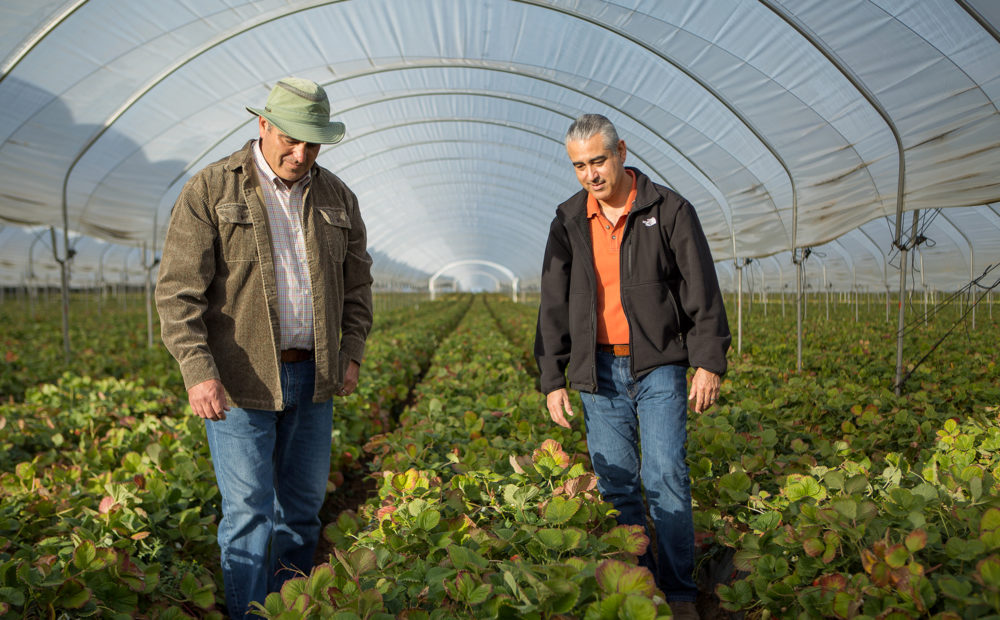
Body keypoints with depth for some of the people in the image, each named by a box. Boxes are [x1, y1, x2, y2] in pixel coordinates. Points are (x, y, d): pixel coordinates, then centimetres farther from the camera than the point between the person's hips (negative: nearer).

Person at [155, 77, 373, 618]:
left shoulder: (336, 197, 8)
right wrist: (197, 370, -20)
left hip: (312, 377, 5)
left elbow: (357, 282, 16)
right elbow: (177, 289, -10)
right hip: (241, 379, -4)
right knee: (248, 513, -2)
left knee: (303, 505, 15)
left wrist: (352, 351, 7)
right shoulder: (208, 192, -6)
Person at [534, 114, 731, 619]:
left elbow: (702, 294, -2)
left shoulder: (669, 210, -2)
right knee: (616, 482, 6)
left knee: (666, 475, -6)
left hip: (658, 365, -3)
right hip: (599, 369, 3)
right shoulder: (568, 222, 7)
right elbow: (553, 308, 9)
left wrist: (709, 364, -8)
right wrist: (552, 379, 5)